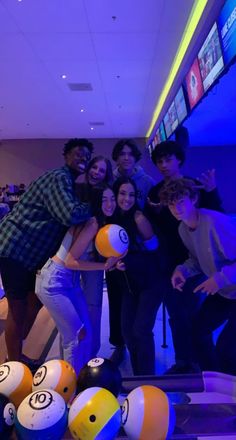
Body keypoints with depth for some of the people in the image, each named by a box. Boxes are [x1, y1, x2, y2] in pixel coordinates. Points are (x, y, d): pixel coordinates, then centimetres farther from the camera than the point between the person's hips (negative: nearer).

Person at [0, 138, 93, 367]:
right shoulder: (59, 178, -17)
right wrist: (94, 207, -16)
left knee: (35, 300, 18)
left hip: (29, 251, 10)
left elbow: (68, 214, 18)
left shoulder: (68, 183, 15)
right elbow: (70, 216, -32)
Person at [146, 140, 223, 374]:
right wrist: (155, 212, -13)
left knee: (195, 312, 3)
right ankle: (183, 362, 28)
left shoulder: (195, 185, -3)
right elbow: (151, 228, 6)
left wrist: (211, 192, -25)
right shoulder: (155, 192, 6)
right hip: (170, 261, 3)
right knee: (176, 314, 10)